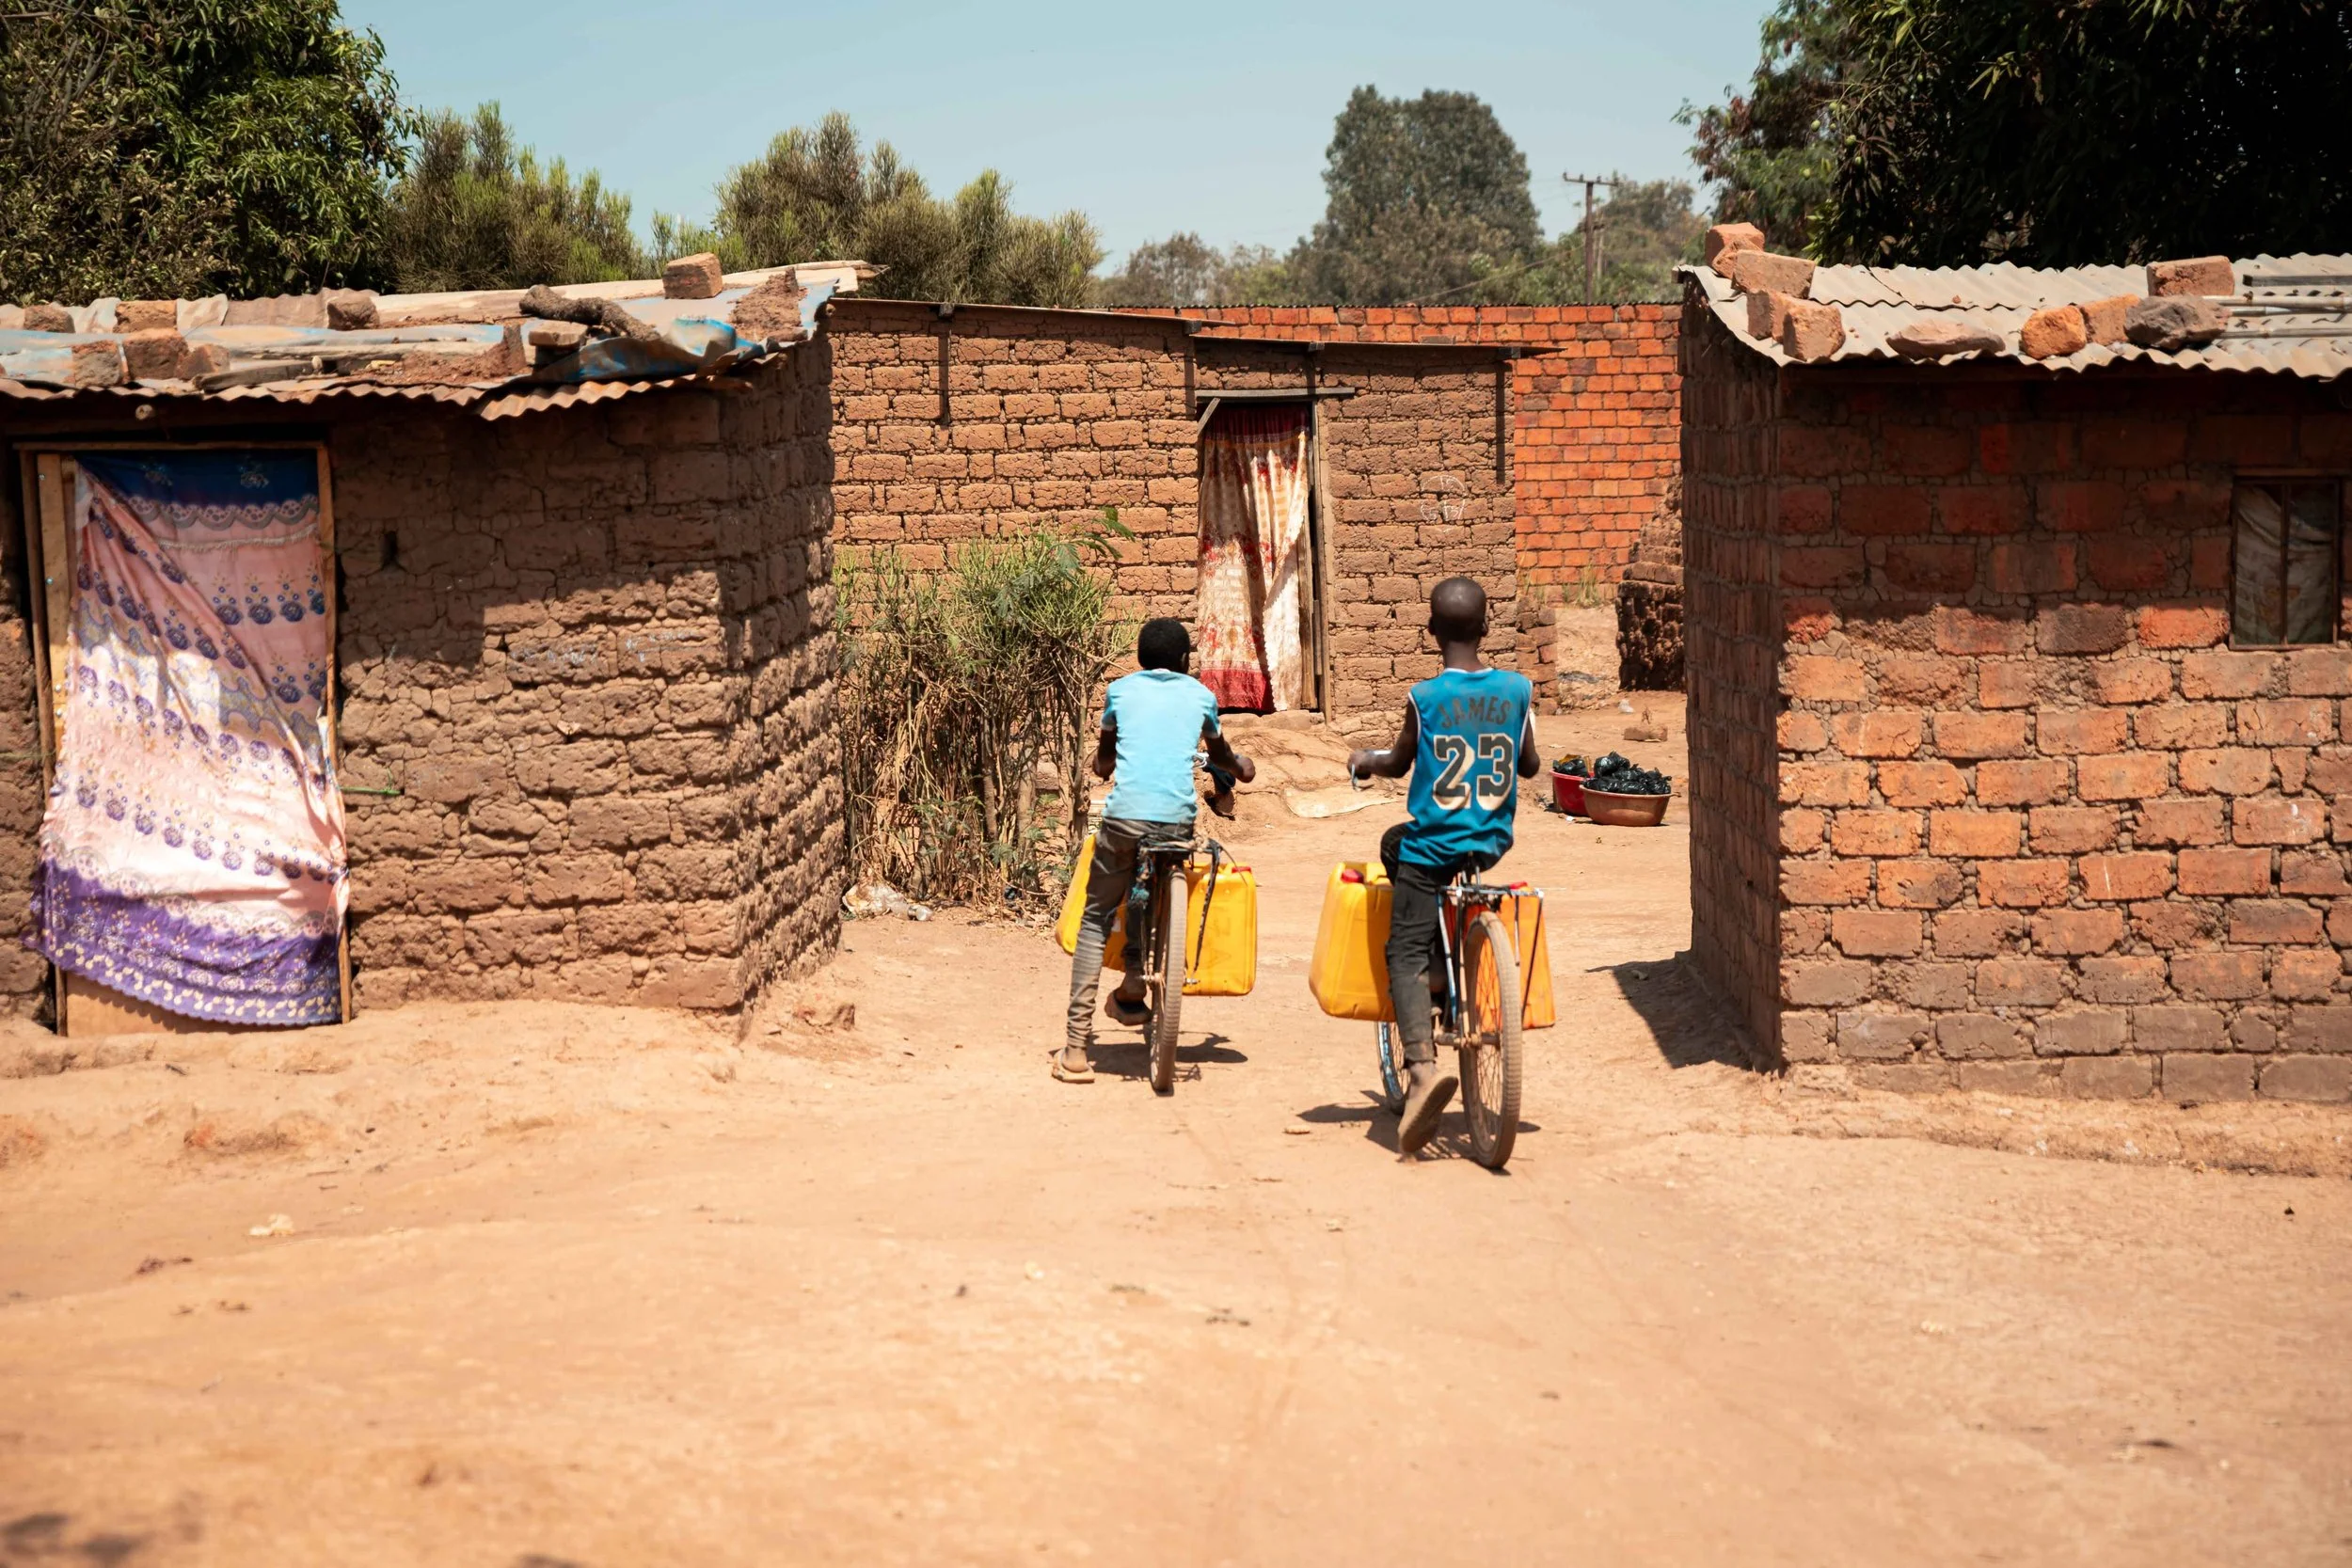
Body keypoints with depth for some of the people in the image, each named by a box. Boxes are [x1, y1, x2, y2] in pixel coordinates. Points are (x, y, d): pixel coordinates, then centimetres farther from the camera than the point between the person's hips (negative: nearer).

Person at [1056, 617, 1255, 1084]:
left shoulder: (1121, 689, 18)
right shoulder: (1200, 695, 18)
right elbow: (1219, 752, 38)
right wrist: (1236, 769, 61)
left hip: (1123, 815, -1)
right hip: (1178, 818, 1)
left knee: (1096, 920, 8)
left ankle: (1076, 1047, -1)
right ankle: (1131, 990, 23)